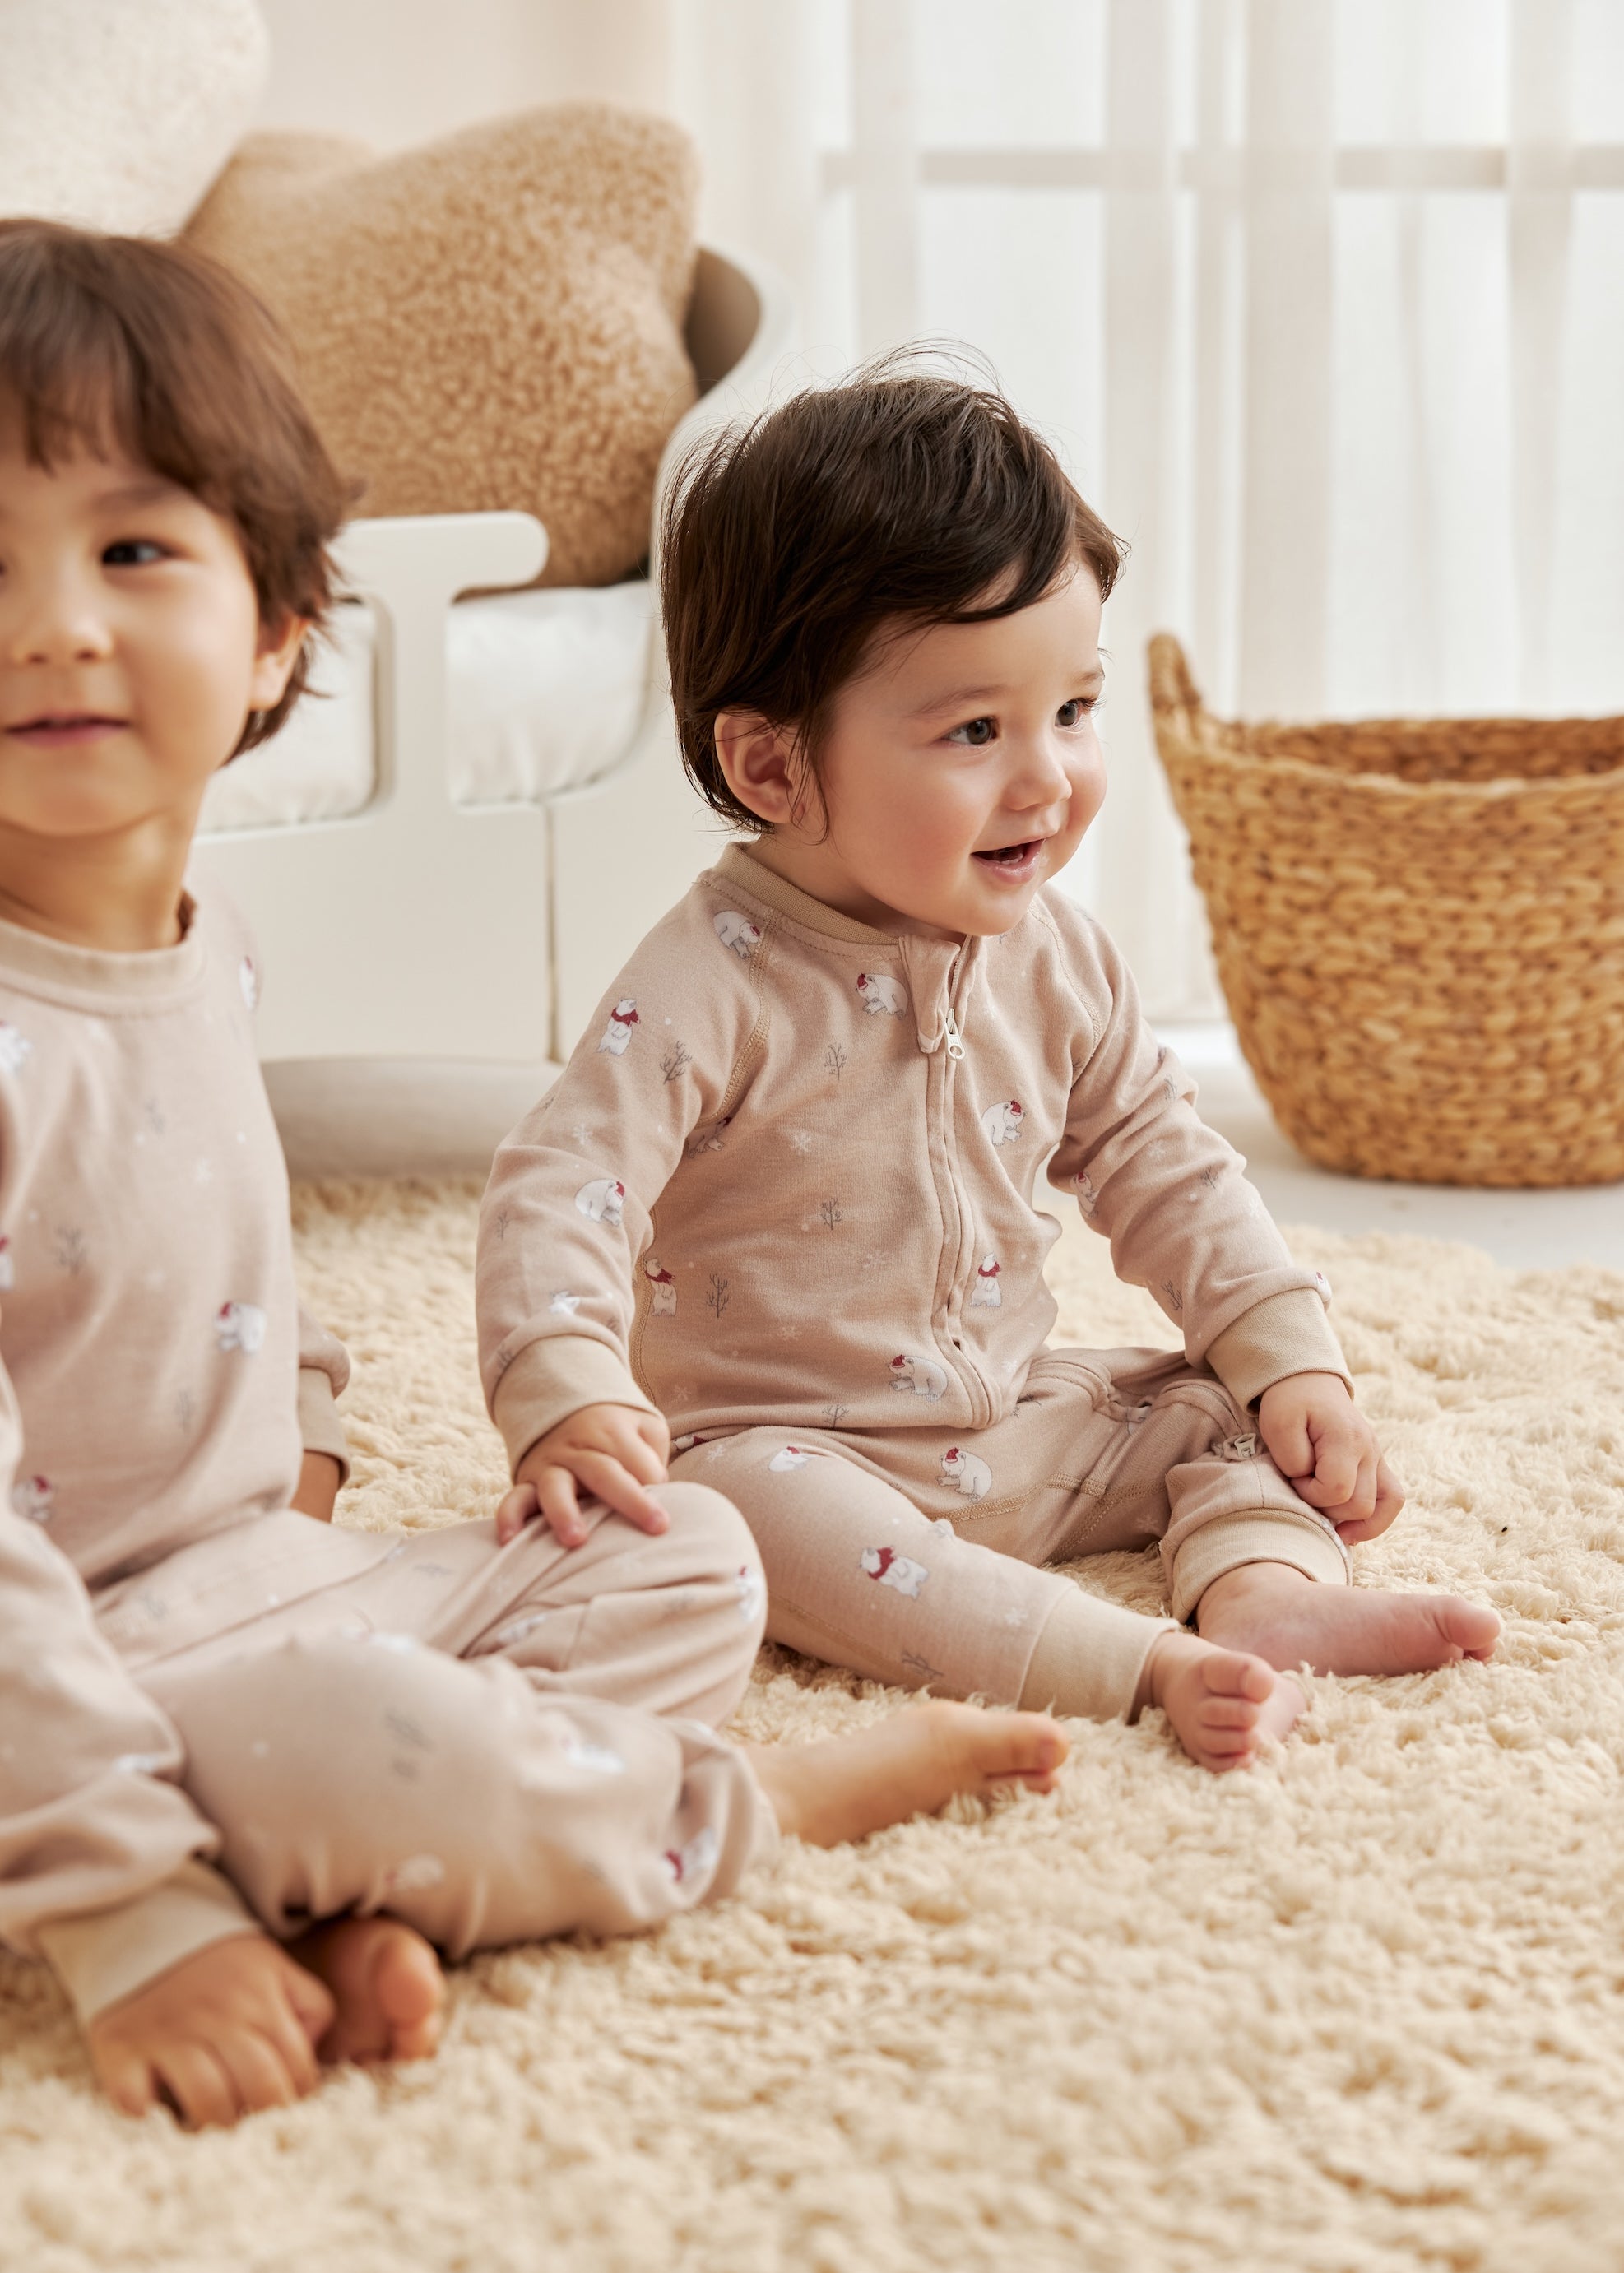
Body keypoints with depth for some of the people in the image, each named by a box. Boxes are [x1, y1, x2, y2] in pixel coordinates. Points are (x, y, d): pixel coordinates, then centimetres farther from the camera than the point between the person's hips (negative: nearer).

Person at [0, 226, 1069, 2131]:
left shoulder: (203, 959, 5)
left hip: (259, 1575, 10)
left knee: (689, 1561, 9)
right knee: (376, 1741, -35)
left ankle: (357, 1901, -15)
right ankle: (740, 1808, -2)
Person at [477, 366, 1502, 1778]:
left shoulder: (1055, 956, 0)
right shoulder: (720, 982, -20)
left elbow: (1157, 1167, 10)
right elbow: (562, 1188, -26)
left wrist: (1293, 1357, 0)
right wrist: (569, 1400, -43)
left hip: (1017, 1429, 7)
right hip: (780, 1439, -6)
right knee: (744, 1512, -36)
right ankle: (1150, 1661, -42)